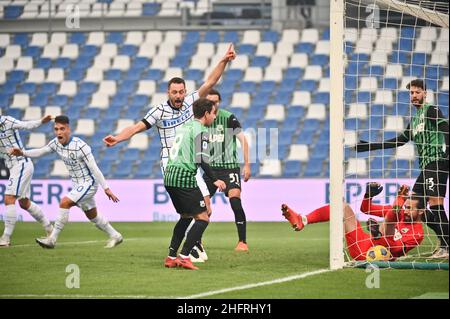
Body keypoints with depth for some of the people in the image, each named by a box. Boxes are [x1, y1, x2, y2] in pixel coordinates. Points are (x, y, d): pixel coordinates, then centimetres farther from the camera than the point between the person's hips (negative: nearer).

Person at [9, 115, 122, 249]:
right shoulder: (56, 143, -3)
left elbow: (94, 169, -21)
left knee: (64, 203, -22)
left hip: (88, 183, -8)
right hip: (77, 185, 8)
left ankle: (52, 239, -17)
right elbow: (40, 152, 4)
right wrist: (22, 152, -14)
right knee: (92, 216, 17)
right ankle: (115, 236, 35)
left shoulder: (80, 146, -24)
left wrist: (106, 188, -18)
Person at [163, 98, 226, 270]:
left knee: (186, 216, 22)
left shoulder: (184, 127, 20)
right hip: (184, 177, -9)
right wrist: (215, 180, -12)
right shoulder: (200, 130, -7)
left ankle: (171, 257, 18)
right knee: (203, 218, -5)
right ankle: (184, 257, -14)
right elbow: (201, 159, -16)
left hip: (170, 174, 9)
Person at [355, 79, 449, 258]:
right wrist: (369, 146, 29)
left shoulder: (431, 111, -1)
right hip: (426, 166, 10)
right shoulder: (415, 119, 25)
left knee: (435, 204, -16)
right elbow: (399, 141, 30)